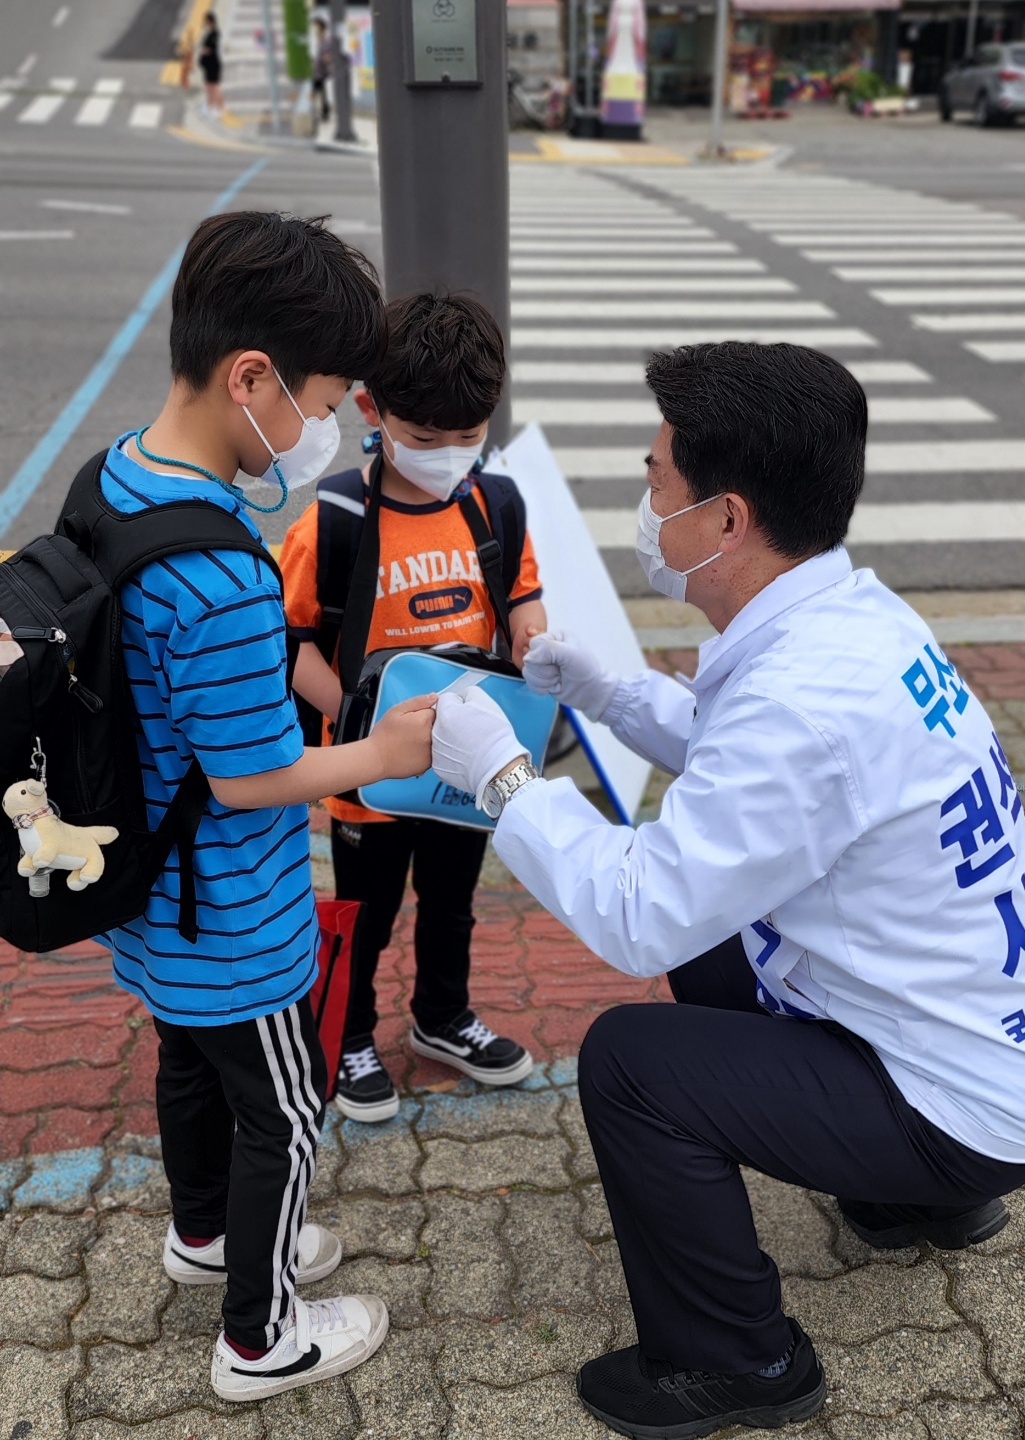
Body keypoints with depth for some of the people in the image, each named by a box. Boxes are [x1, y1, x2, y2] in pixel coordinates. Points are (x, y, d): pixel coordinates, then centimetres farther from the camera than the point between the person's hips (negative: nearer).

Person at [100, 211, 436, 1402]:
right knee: (282, 1112, 13)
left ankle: (203, 1233, 55)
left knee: (191, 1058, 29)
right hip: (228, 924, -9)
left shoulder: (118, 474, -6)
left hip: (151, 895, 9)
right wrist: (384, 754, -11)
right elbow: (248, 777, -25)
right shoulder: (224, 580, -34)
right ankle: (261, 1339, 35)